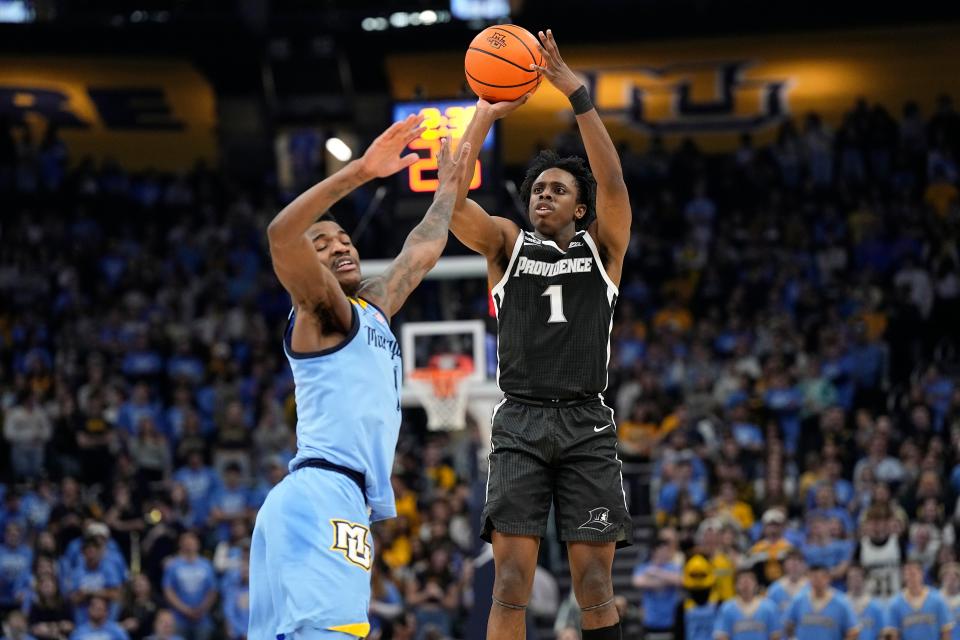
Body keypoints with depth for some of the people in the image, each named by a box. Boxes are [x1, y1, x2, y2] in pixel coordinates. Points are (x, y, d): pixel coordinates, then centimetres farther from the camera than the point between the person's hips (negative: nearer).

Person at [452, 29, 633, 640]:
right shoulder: (507, 242, 13)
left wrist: (576, 94, -15)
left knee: (596, 590, -2)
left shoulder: (602, 246, 11)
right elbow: (452, 200, -5)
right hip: (520, 423, 0)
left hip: (587, 424, 0)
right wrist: (485, 115, -11)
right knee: (511, 585, -9)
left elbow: (614, 184, -8)